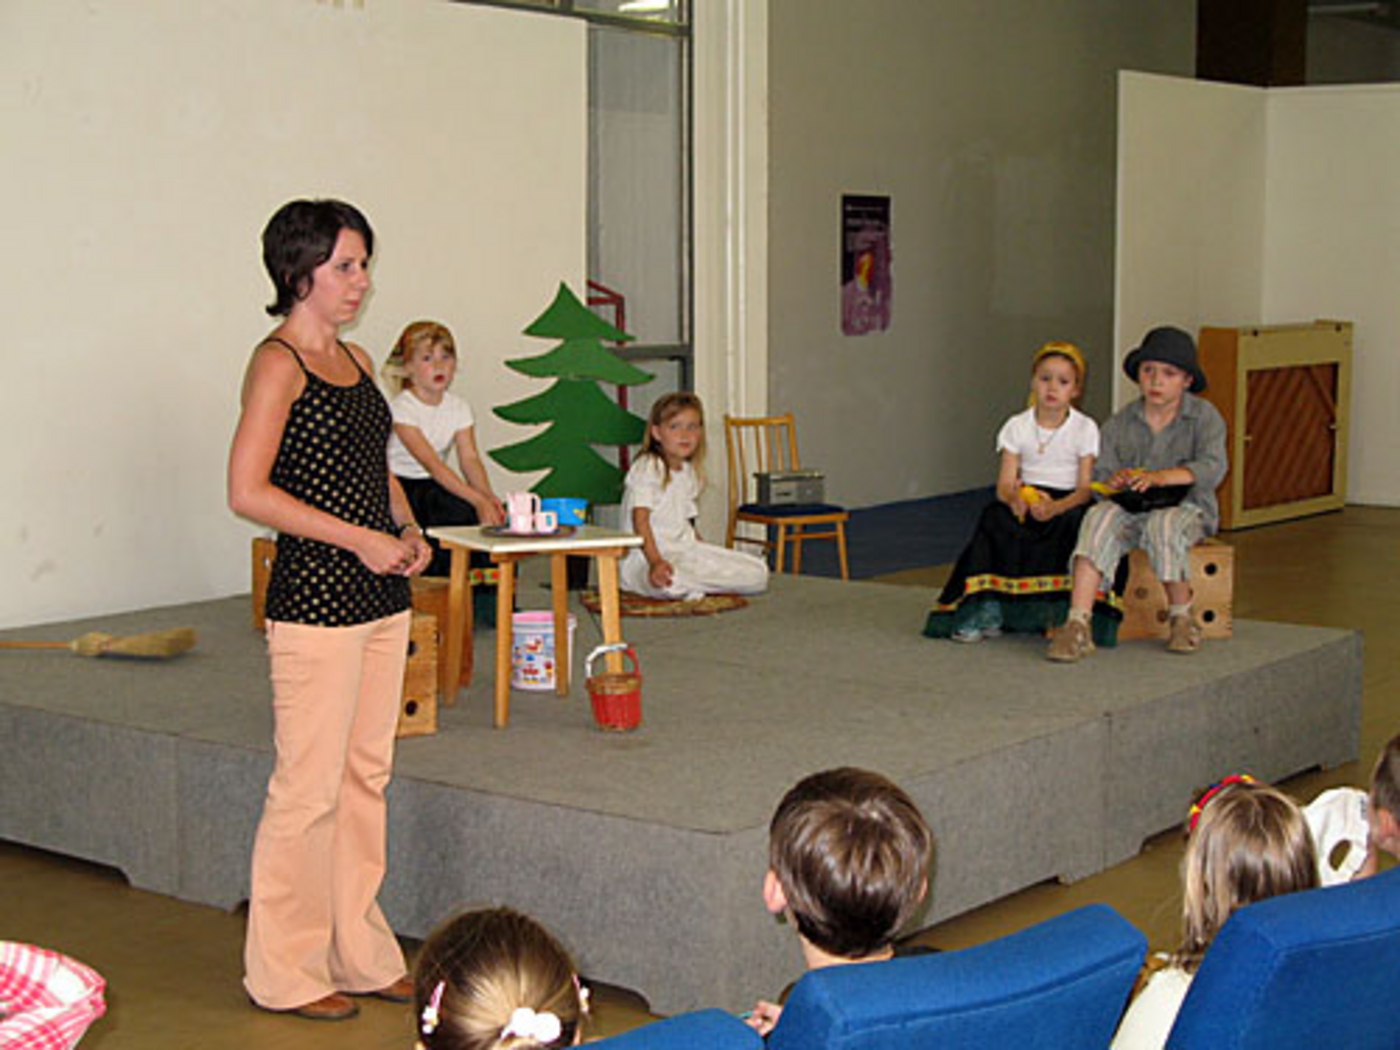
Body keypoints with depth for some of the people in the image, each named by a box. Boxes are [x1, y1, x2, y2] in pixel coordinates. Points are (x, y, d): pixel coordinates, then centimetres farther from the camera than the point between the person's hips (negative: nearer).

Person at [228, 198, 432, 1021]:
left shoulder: (357, 360, 14)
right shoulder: (279, 362, -10)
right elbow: (248, 491, -17)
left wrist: (408, 528, 6)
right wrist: (358, 538, -17)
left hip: (382, 594, 8)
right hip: (315, 598, -8)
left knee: (367, 776, 13)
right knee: (310, 786, -2)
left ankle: (359, 954, 24)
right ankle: (287, 972, 11)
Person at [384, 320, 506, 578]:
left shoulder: (458, 408, 4)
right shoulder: (402, 408, -16)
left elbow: (469, 458, -9)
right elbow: (431, 463, -26)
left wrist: (488, 496, -30)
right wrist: (477, 500, -36)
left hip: (436, 488, 5)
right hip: (400, 488, -5)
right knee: (462, 512, -31)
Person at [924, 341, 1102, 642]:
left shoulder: (1084, 429, 2)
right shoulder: (1017, 426, 8)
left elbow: (1085, 489, -7)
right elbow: (1004, 485, 0)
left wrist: (1055, 507, -28)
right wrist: (1015, 498, -26)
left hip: (1066, 504, -2)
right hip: (1024, 502, 2)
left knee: (1075, 523, -35)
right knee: (994, 517, -29)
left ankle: (1062, 613, -25)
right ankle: (987, 608, -29)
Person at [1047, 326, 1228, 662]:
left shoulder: (1204, 417, 0)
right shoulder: (1120, 423, 8)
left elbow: (1213, 468, -16)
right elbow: (1099, 474, 4)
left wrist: (1159, 477, -32)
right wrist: (1117, 481, -22)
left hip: (1186, 508, -2)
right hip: (1131, 508, 3)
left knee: (1163, 525, -36)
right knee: (1099, 517, -29)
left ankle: (1182, 617, -11)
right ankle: (1078, 624, -38)